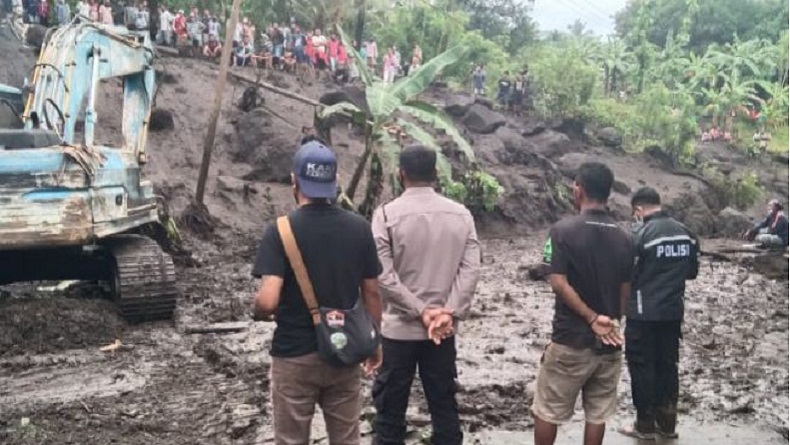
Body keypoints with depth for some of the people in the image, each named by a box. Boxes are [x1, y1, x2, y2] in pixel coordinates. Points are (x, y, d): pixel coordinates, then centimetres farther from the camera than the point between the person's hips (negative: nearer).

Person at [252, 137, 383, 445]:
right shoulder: (359, 228, -4)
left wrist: (259, 313, 1)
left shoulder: (281, 230, -15)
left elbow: (268, 301, -23)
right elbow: (371, 293, 1)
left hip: (294, 356, -3)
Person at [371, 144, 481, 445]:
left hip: (399, 328, -3)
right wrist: (450, 312, -11)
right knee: (444, 405, 14)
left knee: (391, 409, 8)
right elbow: (471, 269, -7)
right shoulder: (460, 214, 1)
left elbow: (382, 274, -16)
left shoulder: (387, 214, -9)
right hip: (444, 330, 3)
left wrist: (420, 310, -13)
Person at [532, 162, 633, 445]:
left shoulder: (563, 230, -11)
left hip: (570, 339, -5)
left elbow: (559, 283, -17)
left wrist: (592, 318, -13)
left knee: (547, 411, 9)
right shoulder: (623, 238, 4)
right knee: (598, 413, 13)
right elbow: (625, 291, 8)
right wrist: (613, 321, 16)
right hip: (609, 343, 5)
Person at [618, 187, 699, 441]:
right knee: (668, 365, 15)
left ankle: (645, 425, 12)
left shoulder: (642, 235, -16)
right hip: (673, 312, 6)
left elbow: (627, 276, -14)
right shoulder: (686, 233, 5)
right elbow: (693, 271, 14)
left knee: (642, 366, 5)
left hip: (644, 314, -6)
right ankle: (667, 422, 23)